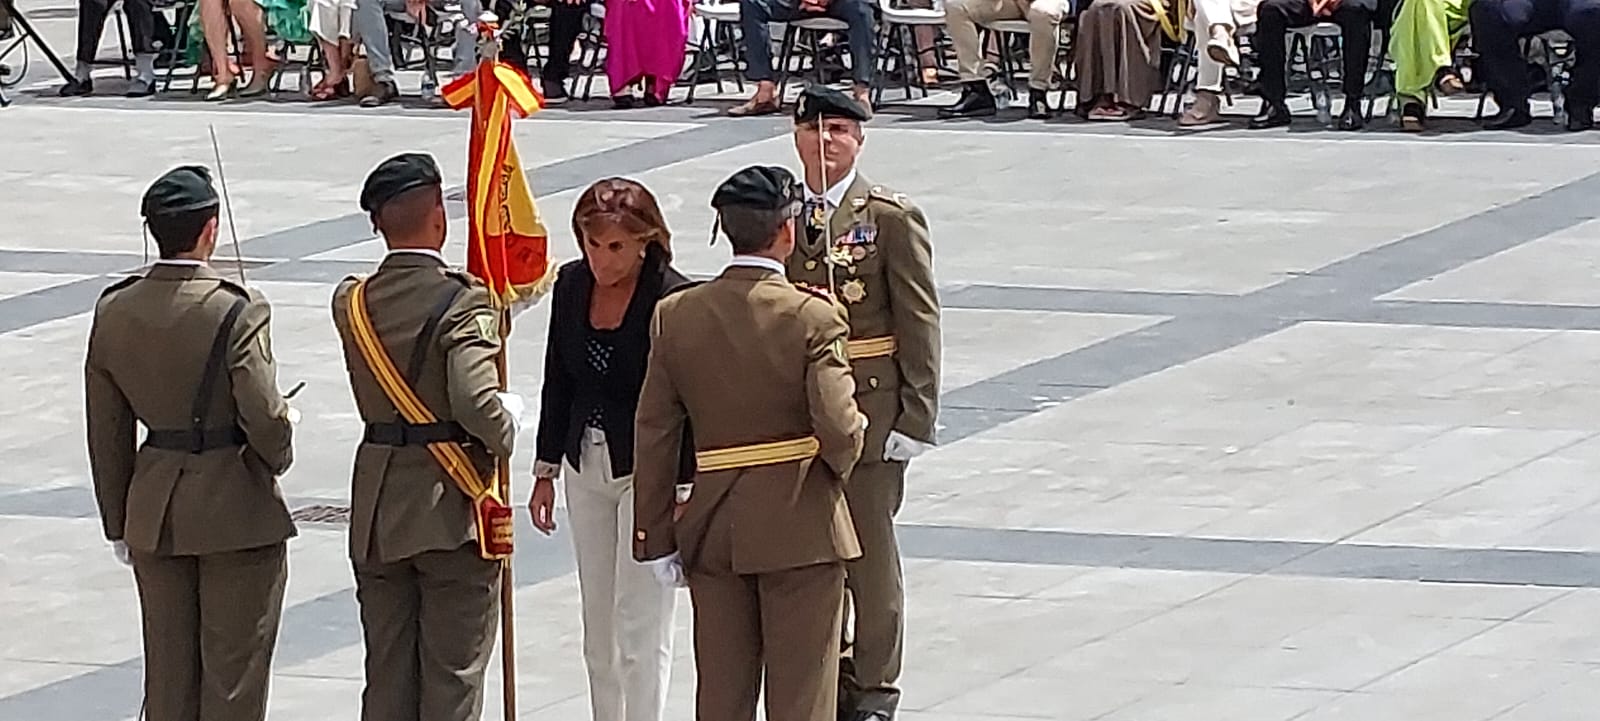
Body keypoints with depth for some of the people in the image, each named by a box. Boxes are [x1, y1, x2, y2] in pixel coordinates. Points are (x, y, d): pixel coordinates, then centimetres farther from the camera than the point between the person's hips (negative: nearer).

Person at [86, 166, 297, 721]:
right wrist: (278, 455, 4)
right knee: (233, 672, 5)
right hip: (237, 507, -5)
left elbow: (106, 432, 5)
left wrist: (117, 522, 14)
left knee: (167, 671, 14)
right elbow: (262, 415, -20)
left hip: (154, 511, 5)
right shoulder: (237, 310, -18)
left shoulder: (114, 311, -1)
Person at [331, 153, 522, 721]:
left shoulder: (352, 302, 2)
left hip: (376, 515, 5)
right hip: (451, 509, -5)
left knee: (387, 675, 12)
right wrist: (508, 422, -5)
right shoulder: (462, 303, -16)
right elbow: (477, 405, -26)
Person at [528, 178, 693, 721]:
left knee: (640, 629, -6)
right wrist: (546, 471, 13)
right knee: (598, 631, 13)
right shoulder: (571, 285, 0)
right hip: (587, 467, 6)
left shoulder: (671, 299, -19)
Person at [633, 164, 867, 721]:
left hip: (712, 528, 4)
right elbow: (837, 426, -21)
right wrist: (842, 461, 3)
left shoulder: (676, 315, -1)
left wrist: (656, 537, 7)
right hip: (800, 527, -4)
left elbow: (655, 434, 1)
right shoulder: (813, 317, -13)